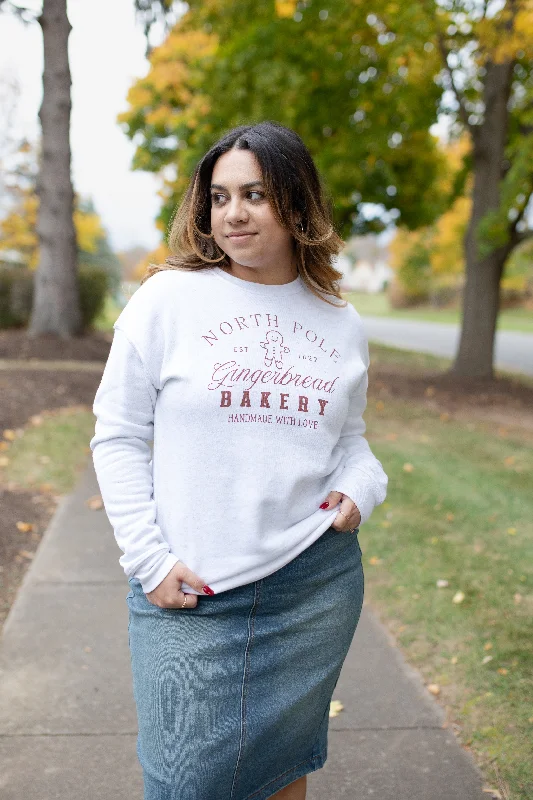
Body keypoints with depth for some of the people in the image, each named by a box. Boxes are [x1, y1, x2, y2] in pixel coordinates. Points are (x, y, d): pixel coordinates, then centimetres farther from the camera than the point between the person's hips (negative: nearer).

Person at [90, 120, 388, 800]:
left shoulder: (342, 324, 6)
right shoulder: (167, 297, -5)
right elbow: (118, 435, -3)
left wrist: (360, 489, -3)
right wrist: (147, 559, -10)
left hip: (315, 587, 3)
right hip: (187, 594, -3)